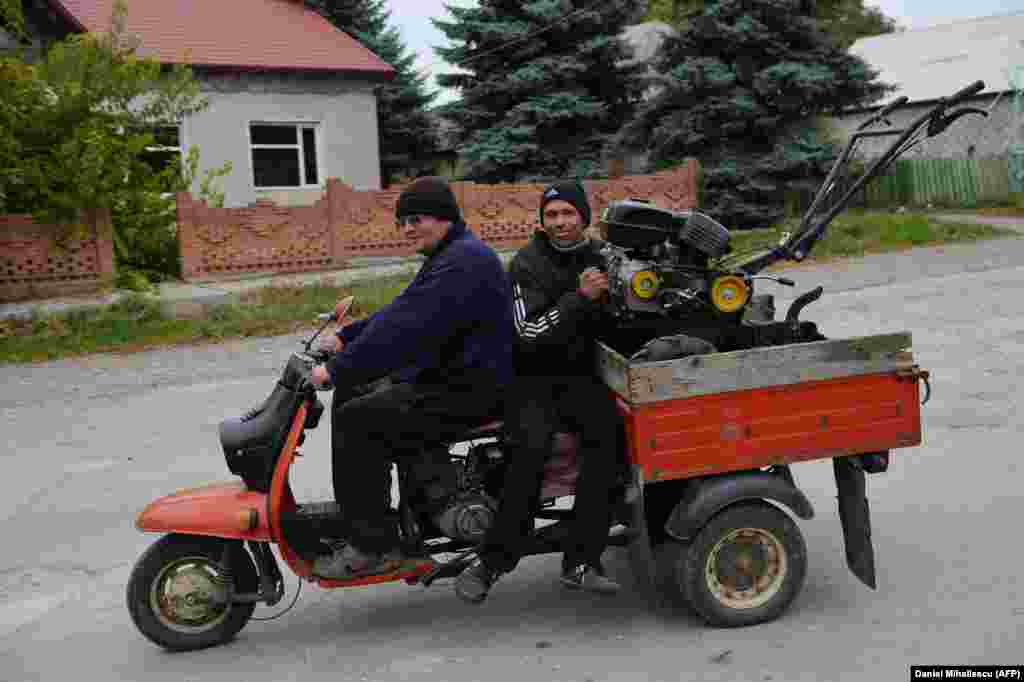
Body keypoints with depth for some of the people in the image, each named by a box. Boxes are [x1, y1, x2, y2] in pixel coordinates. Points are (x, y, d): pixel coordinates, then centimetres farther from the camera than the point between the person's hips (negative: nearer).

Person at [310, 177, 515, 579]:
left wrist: (338, 369, -23)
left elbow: (404, 329, -27)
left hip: (467, 390, -11)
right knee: (355, 394, 16)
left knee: (354, 420, -17)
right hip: (447, 376, 11)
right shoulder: (450, 256, 18)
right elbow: (400, 312, 21)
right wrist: (346, 337, 12)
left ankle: (372, 545, -11)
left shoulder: (463, 262, -19)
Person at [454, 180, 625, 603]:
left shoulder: (600, 255, 13)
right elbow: (529, 336, -16)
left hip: (580, 372, 4)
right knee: (532, 446, -32)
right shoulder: (527, 264, -4)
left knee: (608, 431, -27)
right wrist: (579, 297, -24)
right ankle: (493, 559, -20)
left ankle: (580, 561, -23)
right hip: (533, 374, -4)